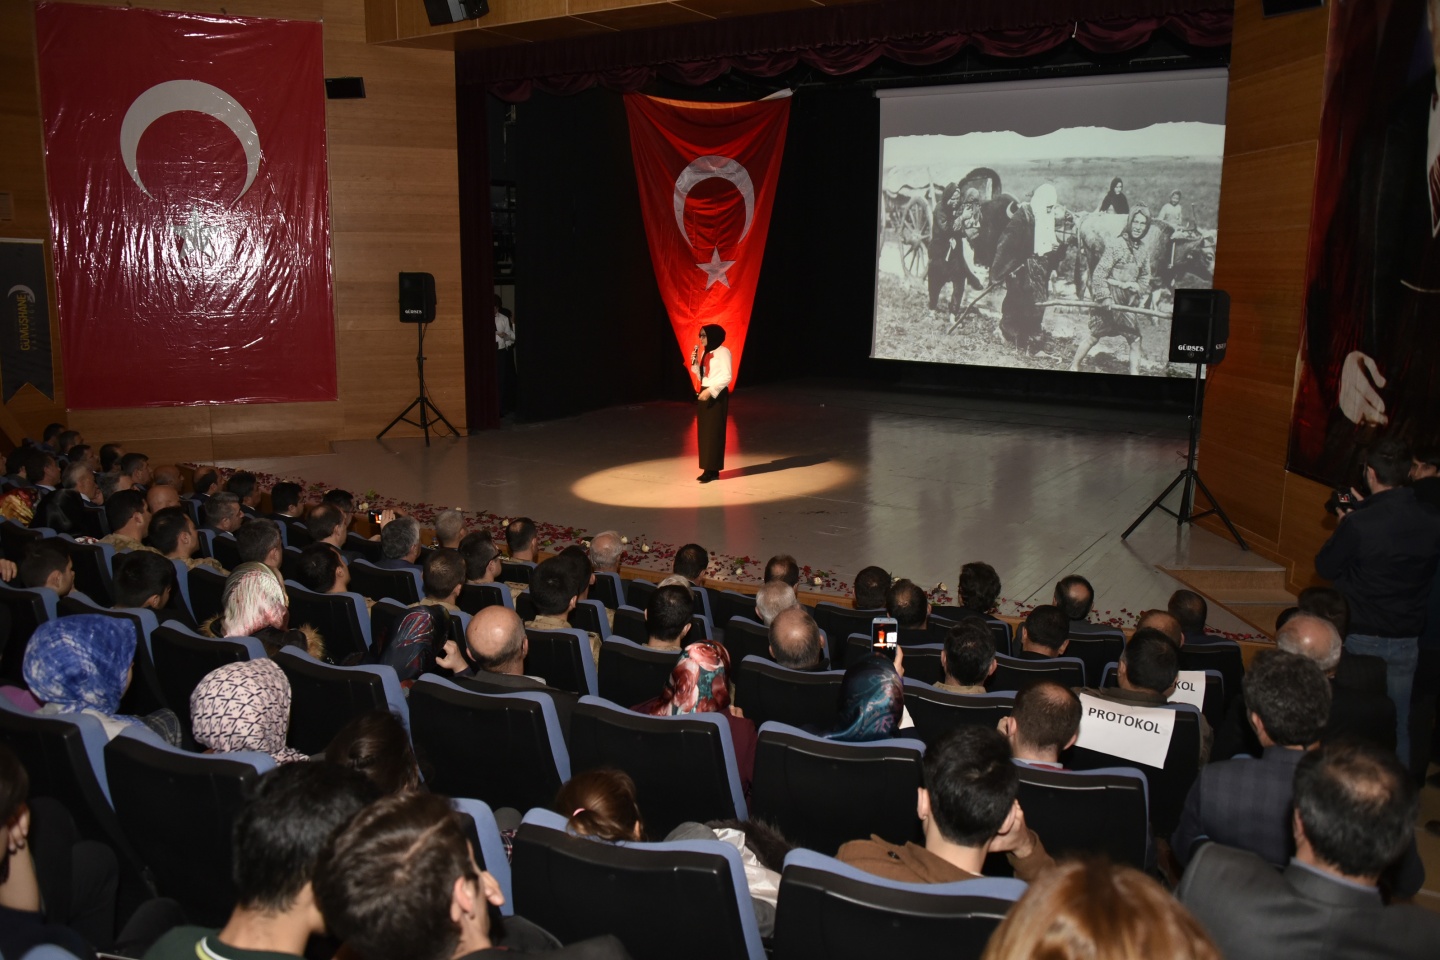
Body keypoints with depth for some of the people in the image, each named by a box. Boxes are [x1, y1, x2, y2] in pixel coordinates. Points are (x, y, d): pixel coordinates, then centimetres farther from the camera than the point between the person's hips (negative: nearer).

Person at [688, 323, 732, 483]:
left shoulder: (723, 351, -9)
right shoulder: (704, 352, 14)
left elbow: (727, 377, -16)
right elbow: (701, 377, 15)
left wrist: (710, 390, -22)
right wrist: (694, 363, 0)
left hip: (717, 395, -8)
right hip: (704, 394, 8)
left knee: (714, 432, -6)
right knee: (703, 432, 6)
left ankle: (713, 469, -4)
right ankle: (707, 468, 9)